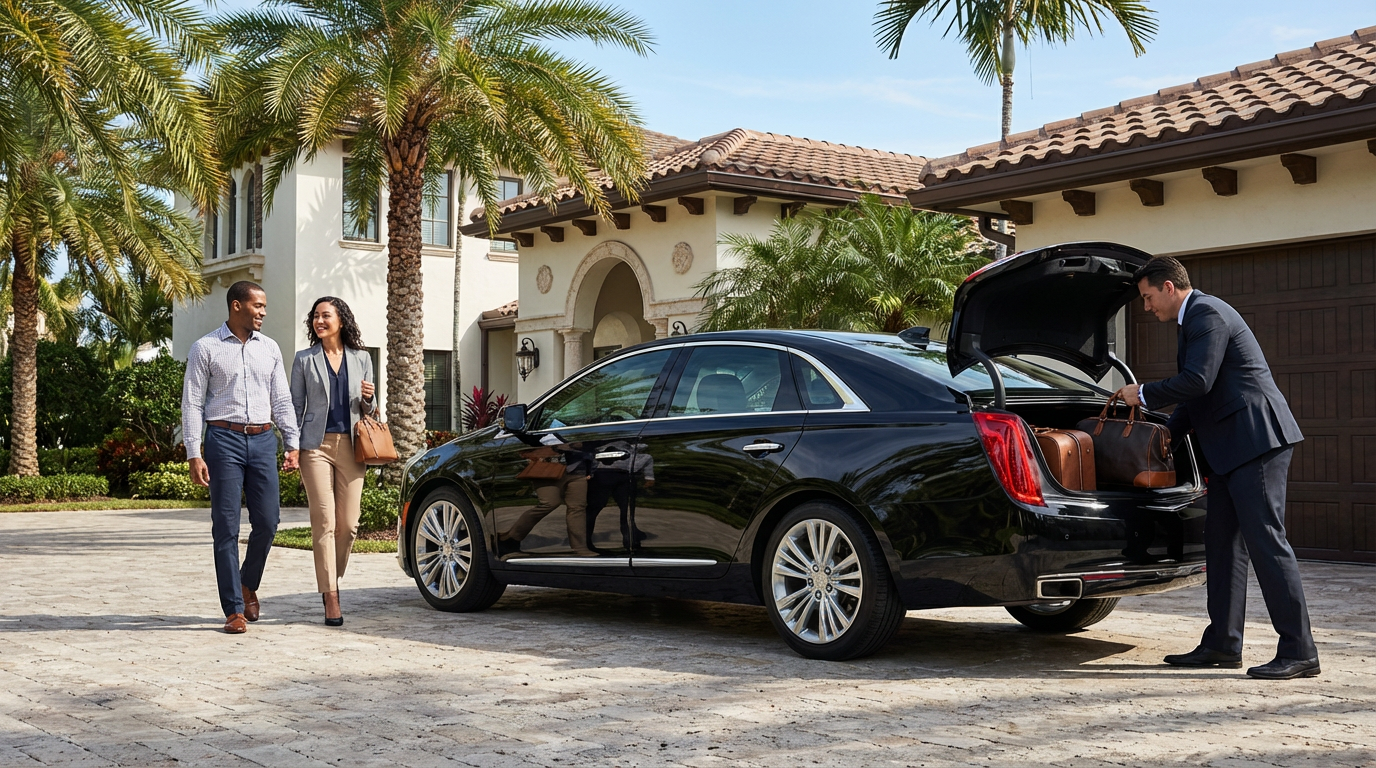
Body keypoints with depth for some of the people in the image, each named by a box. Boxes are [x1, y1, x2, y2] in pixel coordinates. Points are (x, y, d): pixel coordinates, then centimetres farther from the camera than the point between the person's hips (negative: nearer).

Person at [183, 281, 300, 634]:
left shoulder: (269, 348, 13)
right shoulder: (205, 348, 1)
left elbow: (282, 400, 15)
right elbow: (192, 403, -1)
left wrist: (292, 444, 7)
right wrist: (194, 454, -8)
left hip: (263, 440, 4)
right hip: (224, 438, -4)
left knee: (267, 522, 1)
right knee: (226, 527, -3)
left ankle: (248, 585, 27)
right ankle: (234, 609, 2)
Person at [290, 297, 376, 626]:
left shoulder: (361, 358, 11)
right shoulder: (304, 360, 6)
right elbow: (295, 406, 7)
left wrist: (367, 399, -5)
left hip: (350, 446, 2)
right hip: (316, 445, -2)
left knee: (348, 524, 2)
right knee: (324, 522, -8)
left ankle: (332, 580, 24)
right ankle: (331, 598, -6)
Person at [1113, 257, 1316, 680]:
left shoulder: (1207, 313, -11)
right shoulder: (1196, 316, 22)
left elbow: (1197, 381, -21)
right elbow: (1200, 393, 27)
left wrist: (1143, 394, -8)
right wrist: (1169, 432, 20)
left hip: (1256, 439, -11)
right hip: (1232, 447, 11)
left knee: (1265, 540, -11)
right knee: (1222, 541, 11)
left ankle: (1299, 651, -7)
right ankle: (1222, 645, 16)